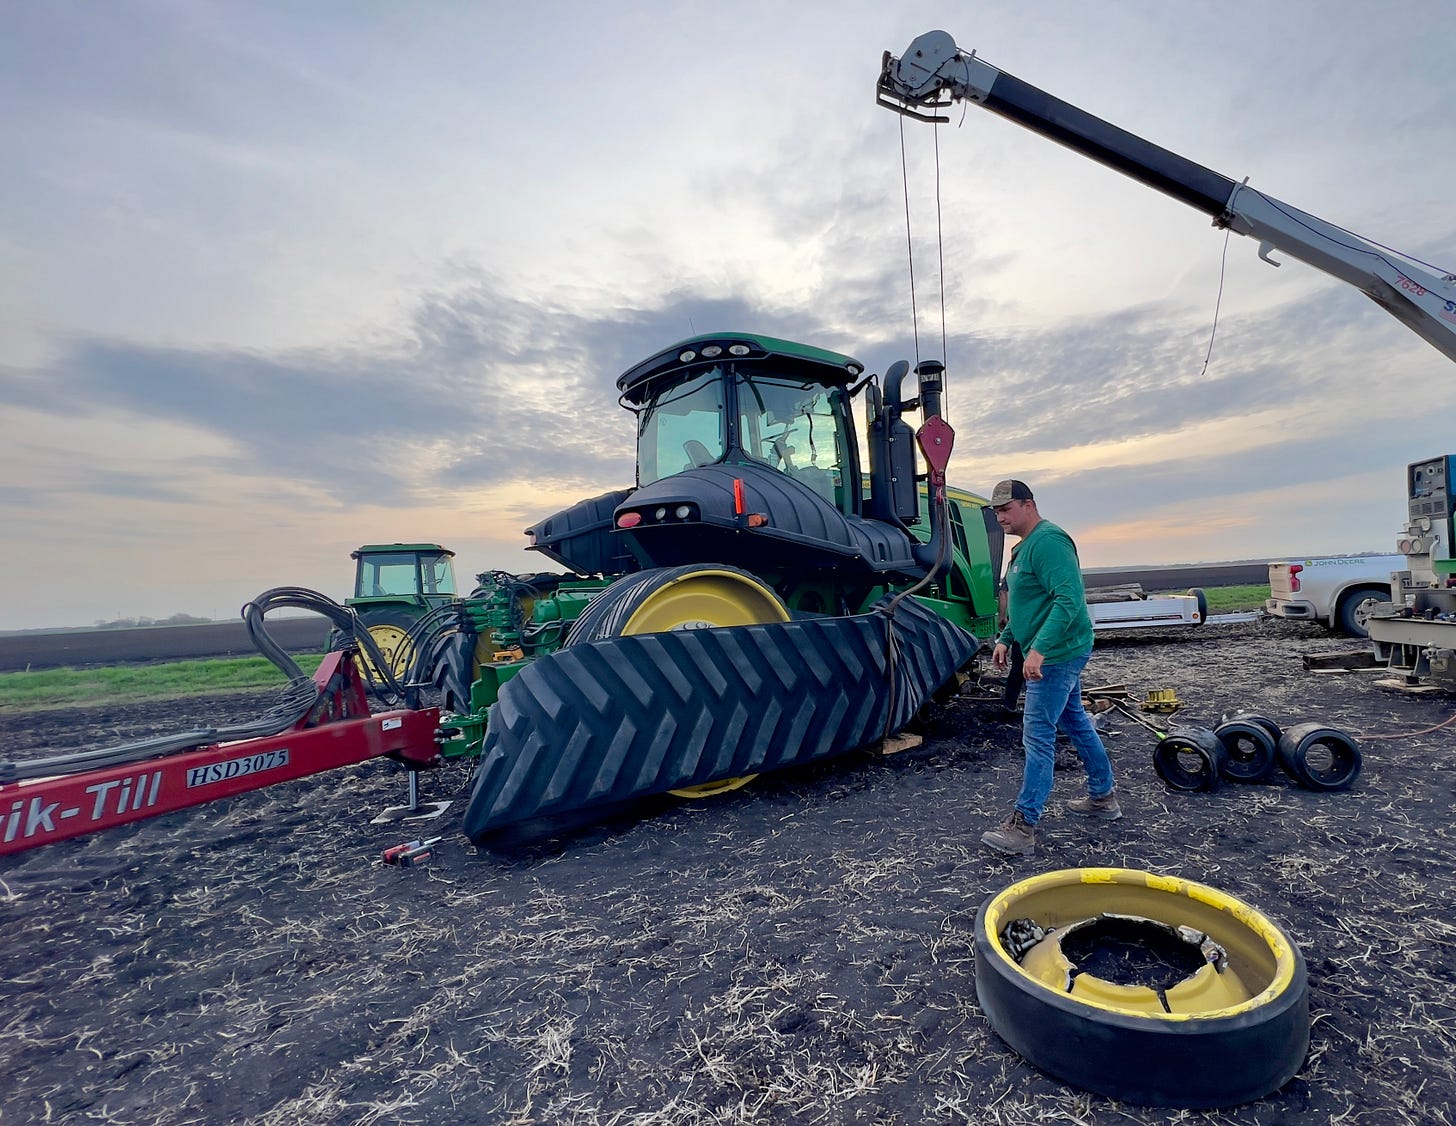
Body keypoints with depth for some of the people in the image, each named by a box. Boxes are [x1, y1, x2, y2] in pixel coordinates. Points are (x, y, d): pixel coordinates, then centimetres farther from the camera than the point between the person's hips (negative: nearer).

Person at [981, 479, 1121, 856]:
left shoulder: (1048, 541, -19)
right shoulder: (1024, 547, 14)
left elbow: (1069, 600, -28)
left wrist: (1038, 648, -32)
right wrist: (1005, 639, 18)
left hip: (1056, 655, -11)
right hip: (1057, 654, 11)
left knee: (1038, 736, -7)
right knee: (1076, 722, 21)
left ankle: (1023, 827, -1)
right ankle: (1103, 797, 38)